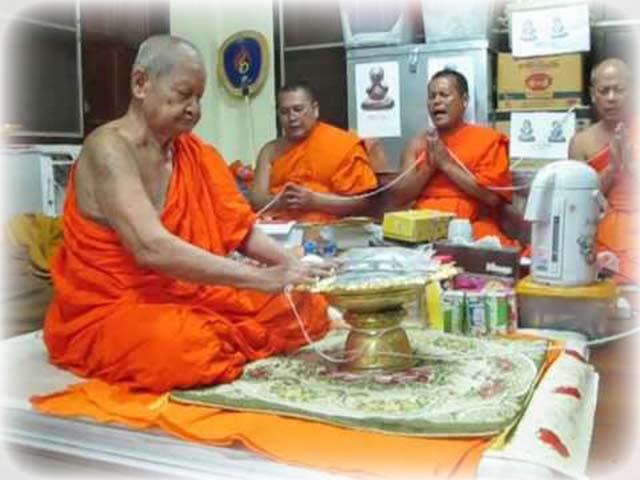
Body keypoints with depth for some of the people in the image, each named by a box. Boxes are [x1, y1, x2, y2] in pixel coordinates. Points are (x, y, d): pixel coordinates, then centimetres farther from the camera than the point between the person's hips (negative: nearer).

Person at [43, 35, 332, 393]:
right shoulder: (108, 148, -18)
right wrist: (264, 278, -34)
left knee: (309, 309, -2)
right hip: (109, 311, -7)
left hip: (189, 296, 7)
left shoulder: (192, 151, 7)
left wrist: (290, 264, -15)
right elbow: (152, 249, -31)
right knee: (187, 348, -38)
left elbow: (239, 228, 5)